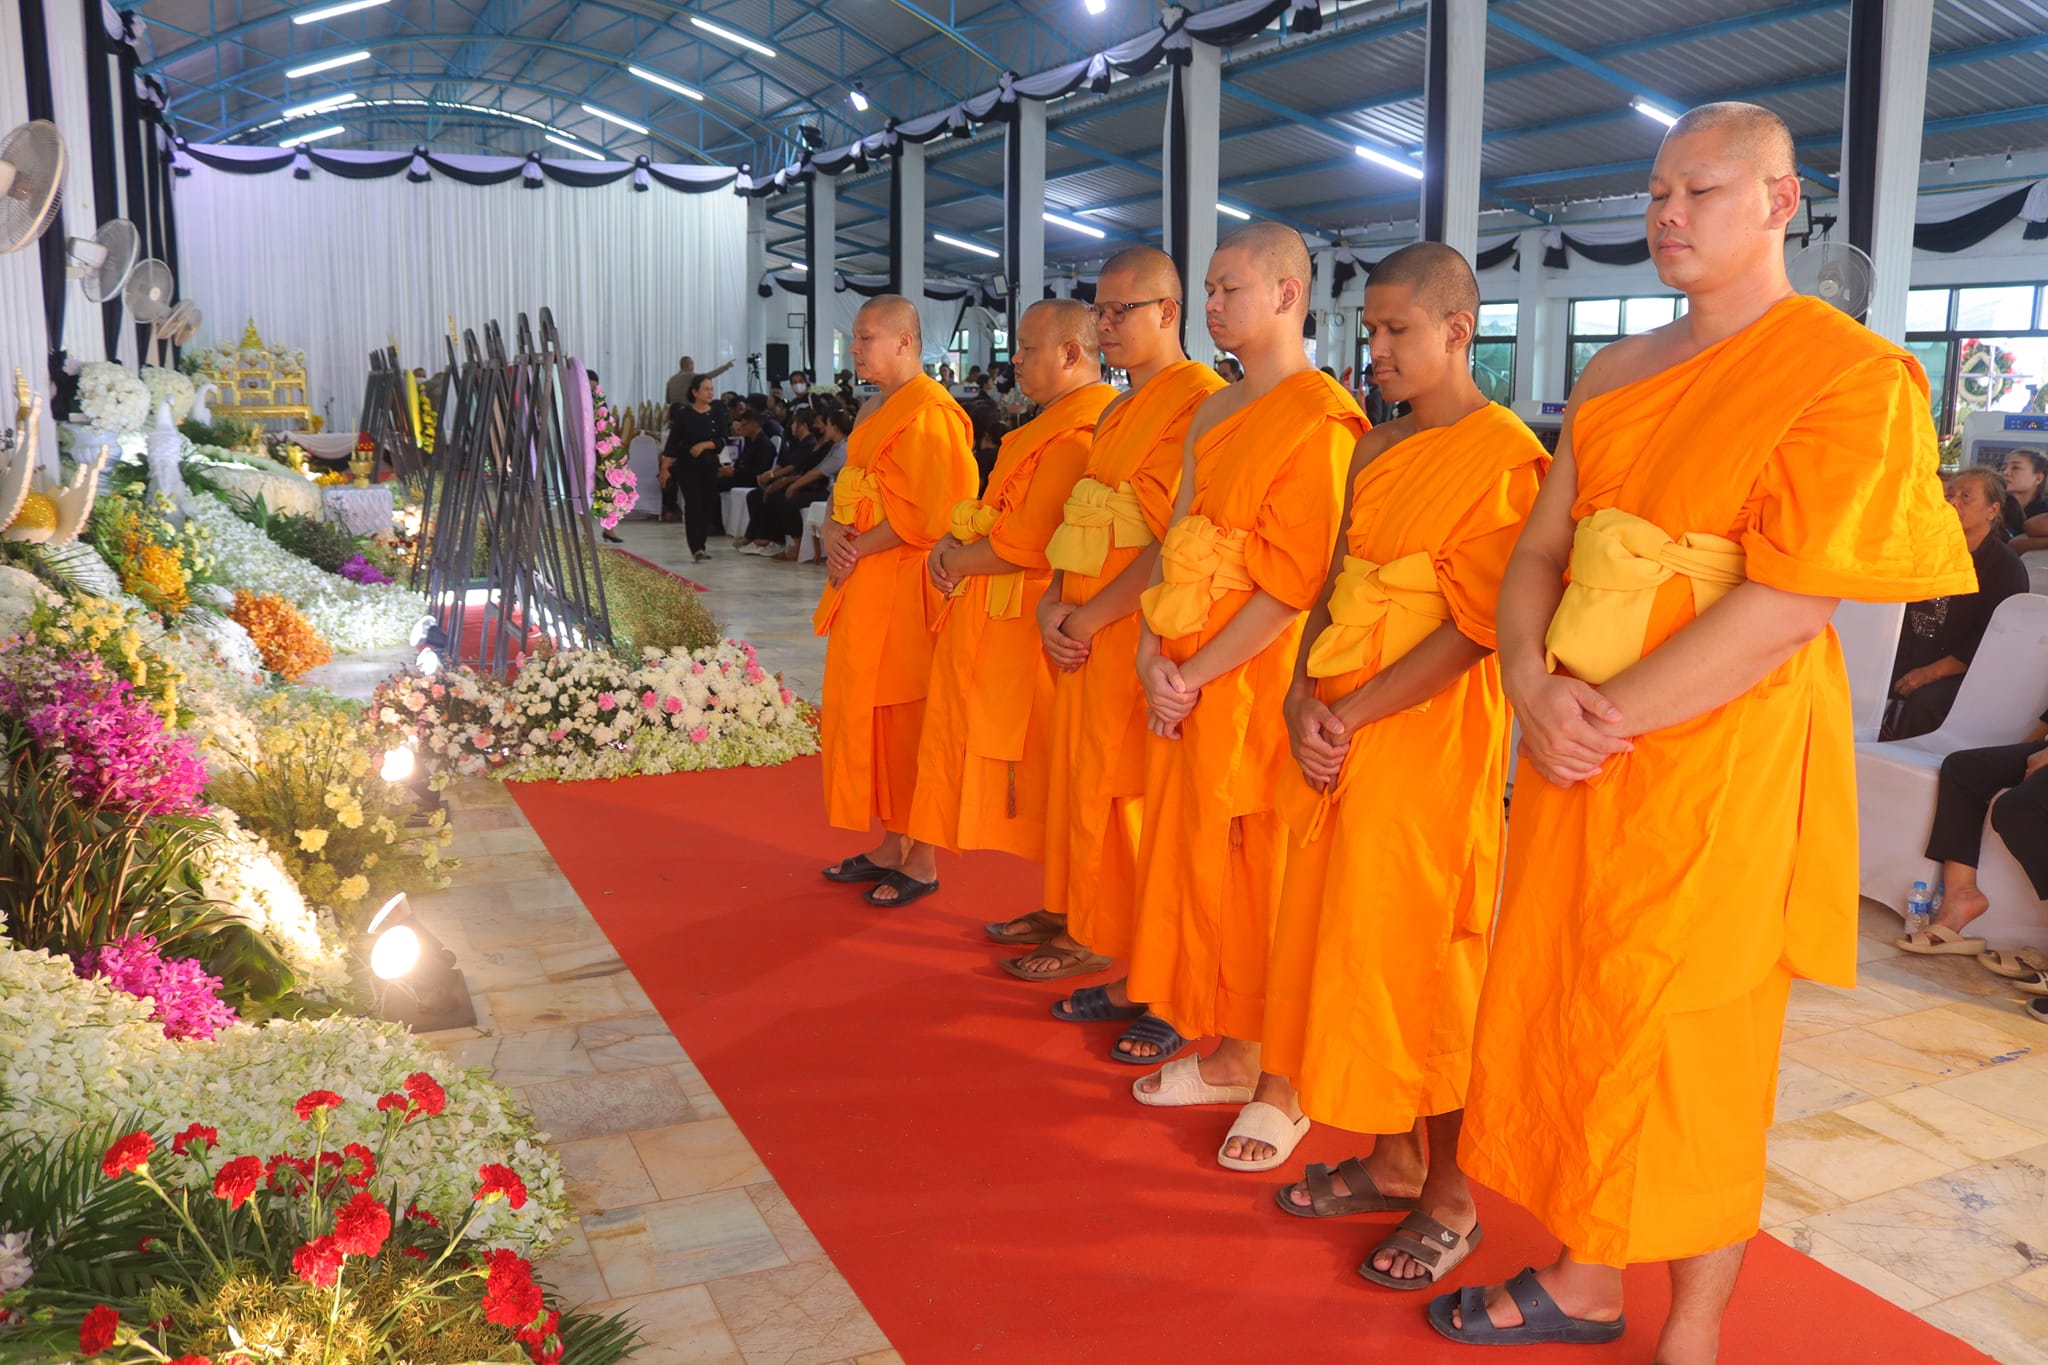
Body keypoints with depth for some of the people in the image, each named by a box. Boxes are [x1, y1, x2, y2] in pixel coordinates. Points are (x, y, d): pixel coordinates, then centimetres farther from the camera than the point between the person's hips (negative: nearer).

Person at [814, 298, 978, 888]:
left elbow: (921, 517, -20)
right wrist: (833, 536, -1)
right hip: (860, 585, 10)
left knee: (894, 715, -4)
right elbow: (847, 488, 19)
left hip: (898, 587, -10)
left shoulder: (927, 414, -13)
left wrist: (856, 550, -13)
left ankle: (913, 856, 5)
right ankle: (886, 845, 19)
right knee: (859, 711, 11)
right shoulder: (874, 410, 18)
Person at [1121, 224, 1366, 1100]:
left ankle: (1246, 1058, 15)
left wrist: (1194, 674, -14)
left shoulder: (1317, 420, -12)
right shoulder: (1212, 415, 15)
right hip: (1183, 681, 8)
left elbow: (1294, 583, -18)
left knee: (1247, 858, 1)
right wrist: (1153, 651, -1)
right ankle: (1192, 1019, 28)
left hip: (1255, 680, -8)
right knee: (1186, 847, 13)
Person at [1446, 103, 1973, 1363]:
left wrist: (1609, 718, -17)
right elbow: (1540, 548, 10)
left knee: (1693, 1057, 5)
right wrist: (1536, 687, -8)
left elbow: (1786, 606, -17)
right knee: (1564, 1017, 13)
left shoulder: (1849, 373, -9)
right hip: (1580, 755, 6)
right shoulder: (1616, 375, 12)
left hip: (1724, 762, -6)